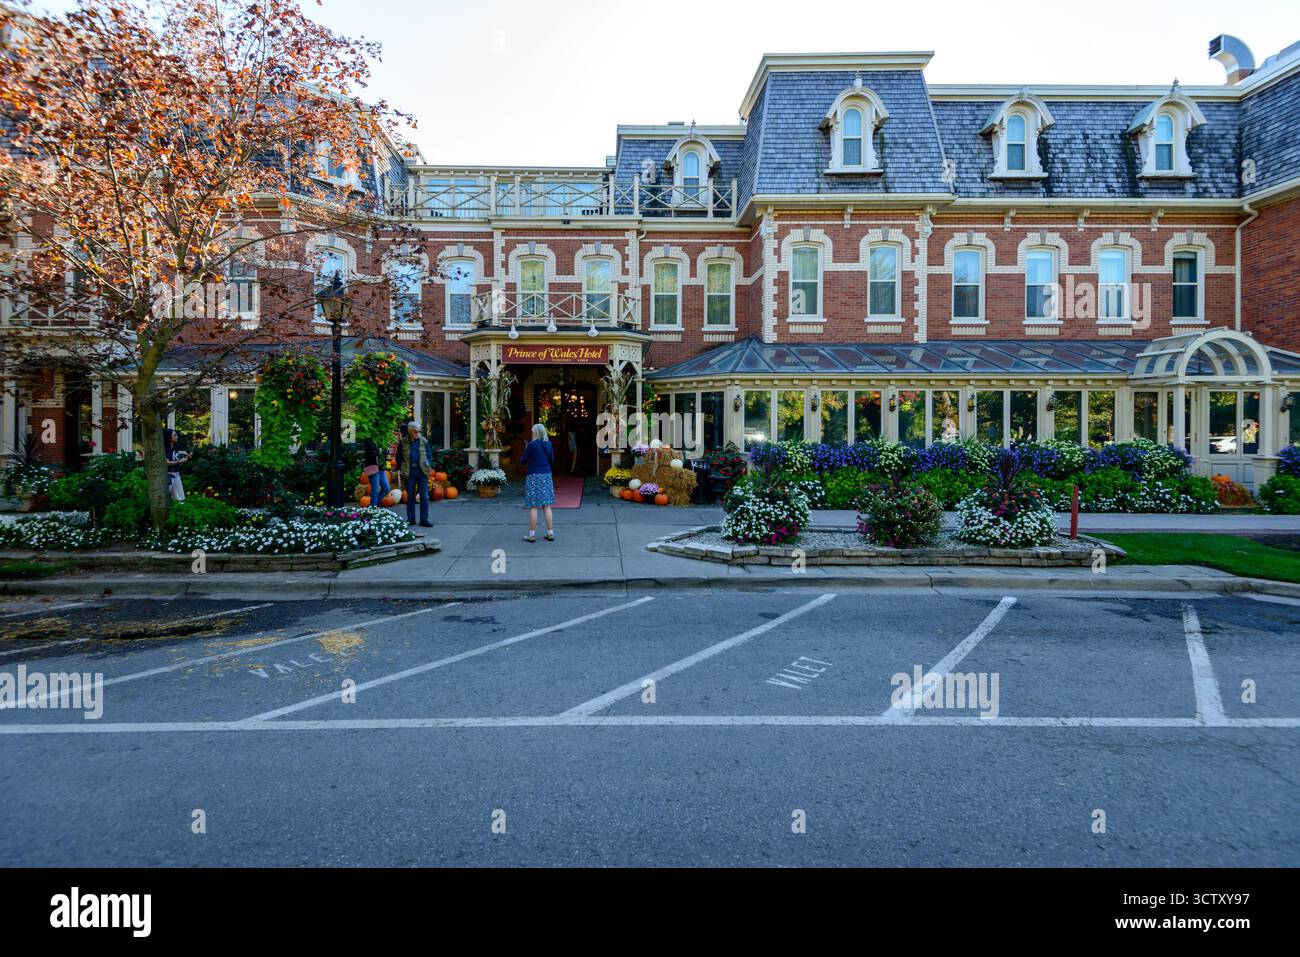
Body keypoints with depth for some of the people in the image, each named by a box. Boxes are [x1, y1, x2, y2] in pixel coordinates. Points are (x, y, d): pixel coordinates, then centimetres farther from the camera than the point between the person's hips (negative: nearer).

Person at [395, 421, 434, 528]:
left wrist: (430, 467, -5)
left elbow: (429, 454, 9)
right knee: (410, 496, 8)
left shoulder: (424, 441, 5)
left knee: (424, 496, -1)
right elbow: (399, 456, 9)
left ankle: (424, 519, 4)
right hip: (409, 471, 0)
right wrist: (399, 469, 0)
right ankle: (410, 519, 17)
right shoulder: (402, 442, 4)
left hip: (422, 471, 0)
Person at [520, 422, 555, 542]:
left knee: (533, 506, -1)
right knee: (547, 506, 8)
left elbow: (522, 461, -6)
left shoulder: (532, 445, -11)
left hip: (534, 476, -5)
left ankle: (532, 534, 3)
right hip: (546, 476, 5)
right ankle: (550, 533, 10)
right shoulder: (548, 445, 5)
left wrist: (525, 450, 9)